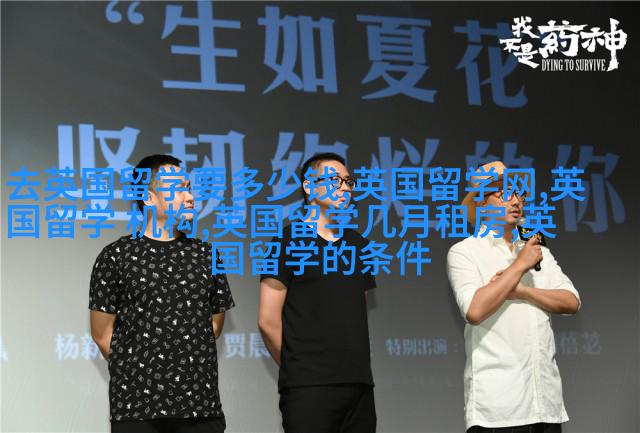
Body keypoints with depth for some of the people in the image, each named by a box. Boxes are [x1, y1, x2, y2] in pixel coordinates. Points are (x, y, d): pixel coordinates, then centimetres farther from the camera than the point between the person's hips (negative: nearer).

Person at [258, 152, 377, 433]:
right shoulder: (289, 242, -3)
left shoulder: (358, 244, 16)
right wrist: (296, 368, 2)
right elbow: (268, 320, -5)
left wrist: (354, 367, 11)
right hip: (309, 388, -6)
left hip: (359, 383, 6)